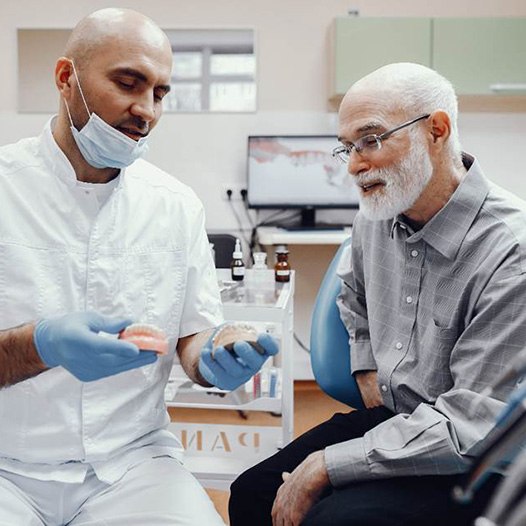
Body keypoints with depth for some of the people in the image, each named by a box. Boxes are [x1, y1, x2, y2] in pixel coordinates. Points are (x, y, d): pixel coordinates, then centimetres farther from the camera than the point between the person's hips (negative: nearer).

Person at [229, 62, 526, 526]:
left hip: (478, 465, -6)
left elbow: (473, 425, -26)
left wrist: (325, 468, -24)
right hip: (391, 416, 7)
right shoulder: (377, 216, 0)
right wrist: (366, 367, 11)